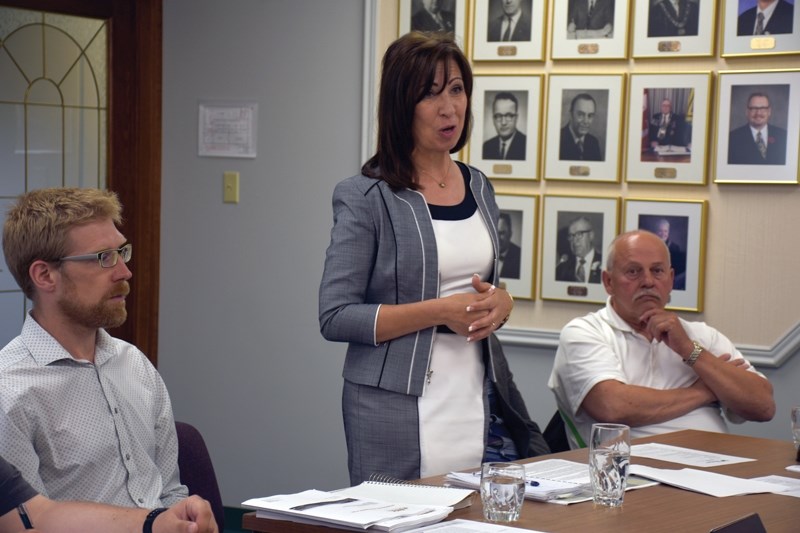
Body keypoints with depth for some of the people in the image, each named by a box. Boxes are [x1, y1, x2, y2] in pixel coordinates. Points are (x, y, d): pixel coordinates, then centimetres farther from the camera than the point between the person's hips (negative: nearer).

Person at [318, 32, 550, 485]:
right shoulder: (366, 197, -7)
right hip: (400, 411, -5)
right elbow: (336, 317, -11)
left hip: (482, 402, 5)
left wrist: (499, 303, -2)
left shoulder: (480, 189, 10)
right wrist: (441, 311, -18)